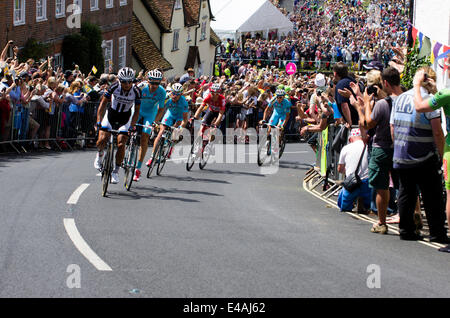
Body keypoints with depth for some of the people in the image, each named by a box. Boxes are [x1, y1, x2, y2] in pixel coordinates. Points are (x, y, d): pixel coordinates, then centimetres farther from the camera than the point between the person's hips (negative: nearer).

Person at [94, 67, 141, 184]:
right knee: (102, 140, -18)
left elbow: (137, 110, -12)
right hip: (111, 114, 0)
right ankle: (100, 154, 17)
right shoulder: (114, 87, -20)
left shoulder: (136, 91, -20)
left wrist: (132, 125, -25)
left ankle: (116, 171, 1)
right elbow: (103, 103, -16)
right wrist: (98, 121, -25)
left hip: (125, 118, 0)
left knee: (121, 144, -14)